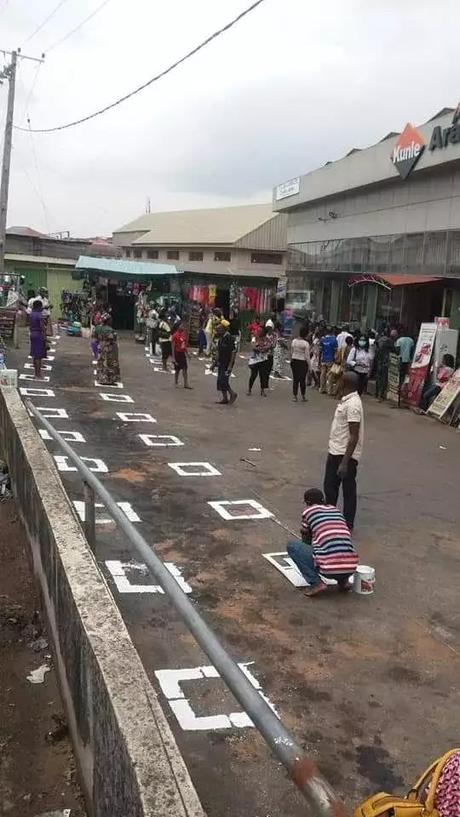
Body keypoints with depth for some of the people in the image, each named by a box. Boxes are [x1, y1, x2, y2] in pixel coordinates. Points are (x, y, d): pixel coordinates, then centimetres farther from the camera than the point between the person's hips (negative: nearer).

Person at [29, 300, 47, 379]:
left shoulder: (31, 314, 7)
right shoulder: (40, 315, -16)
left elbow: (30, 326, 14)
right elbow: (42, 327, -18)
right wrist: (45, 338, -14)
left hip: (32, 335, 8)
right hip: (39, 335, -8)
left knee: (34, 354, 14)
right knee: (39, 355, -4)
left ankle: (36, 373, 22)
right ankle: (38, 374, -2)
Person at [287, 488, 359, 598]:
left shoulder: (308, 511, 10)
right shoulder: (336, 510, 23)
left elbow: (306, 540, 24)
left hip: (328, 568, -5)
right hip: (350, 569, 6)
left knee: (292, 546, 13)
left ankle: (316, 582, 0)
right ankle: (343, 580, 16)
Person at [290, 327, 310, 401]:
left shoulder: (294, 341, 1)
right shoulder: (306, 343, -13)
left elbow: (291, 352, 9)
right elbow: (307, 356, -11)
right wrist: (309, 365, -2)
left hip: (294, 361, 4)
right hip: (302, 362, -4)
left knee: (295, 379, 8)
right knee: (302, 380, 6)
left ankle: (295, 396, 9)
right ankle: (303, 396, 14)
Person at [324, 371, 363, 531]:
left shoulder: (353, 404, -22)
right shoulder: (345, 400, 8)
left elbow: (354, 436, -24)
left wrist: (345, 462, -25)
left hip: (346, 455, -9)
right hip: (335, 452, 10)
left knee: (348, 491, 5)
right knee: (329, 486, 19)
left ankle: (347, 525, 18)